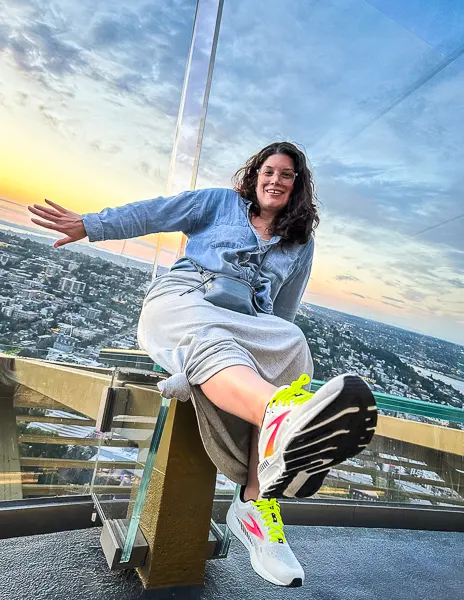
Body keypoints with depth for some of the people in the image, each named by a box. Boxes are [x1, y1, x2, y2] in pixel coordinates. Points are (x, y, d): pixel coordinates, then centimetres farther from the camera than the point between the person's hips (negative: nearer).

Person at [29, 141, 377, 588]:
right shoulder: (221, 202, 19)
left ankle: (255, 504, -36)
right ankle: (283, 416, -72)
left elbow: (282, 311, 27)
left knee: (291, 347, -31)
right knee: (209, 342, -39)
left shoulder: (300, 244, 25)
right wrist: (91, 225, 5)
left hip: (247, 324, 3)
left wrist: (273, 340, 16)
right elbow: (153, 214, 13)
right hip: (182, 298, -2)